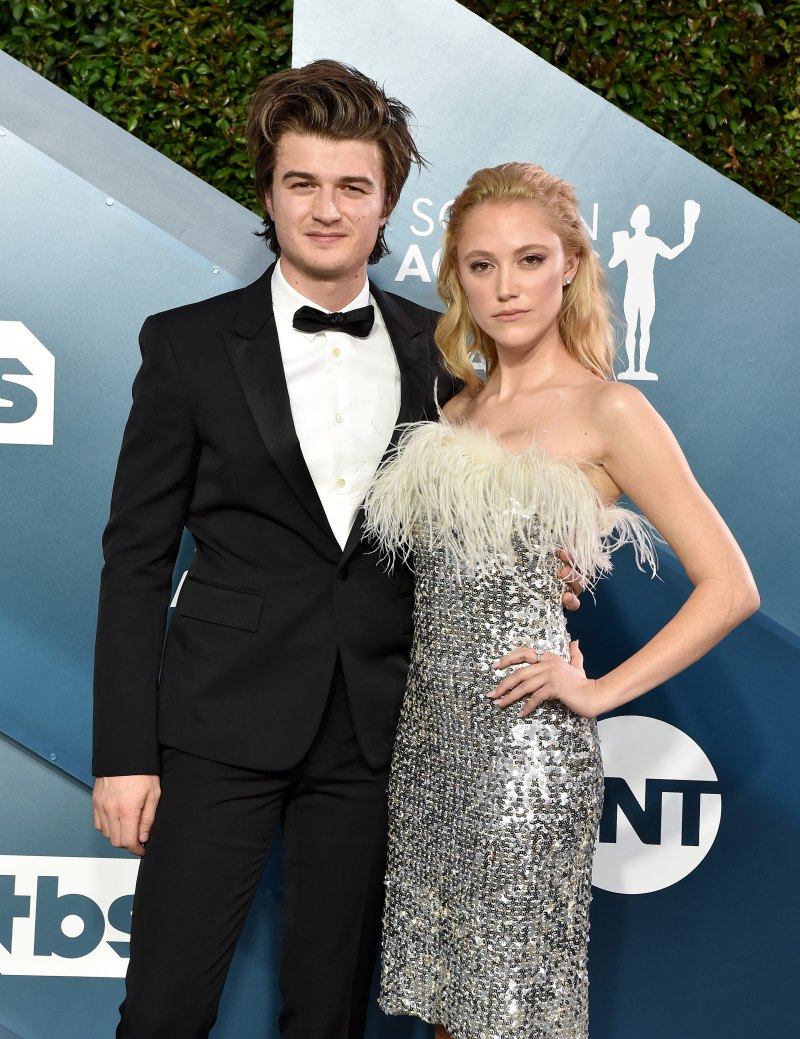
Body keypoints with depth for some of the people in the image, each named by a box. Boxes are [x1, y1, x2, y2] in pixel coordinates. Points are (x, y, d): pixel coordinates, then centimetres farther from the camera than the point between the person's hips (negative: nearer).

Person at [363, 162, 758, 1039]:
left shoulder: (607, 411, -7)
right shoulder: (456, 409, 11)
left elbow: (729, 586, -9)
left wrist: (599, 692, -11)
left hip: (524, 739, -6)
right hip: (429, 731, 6)